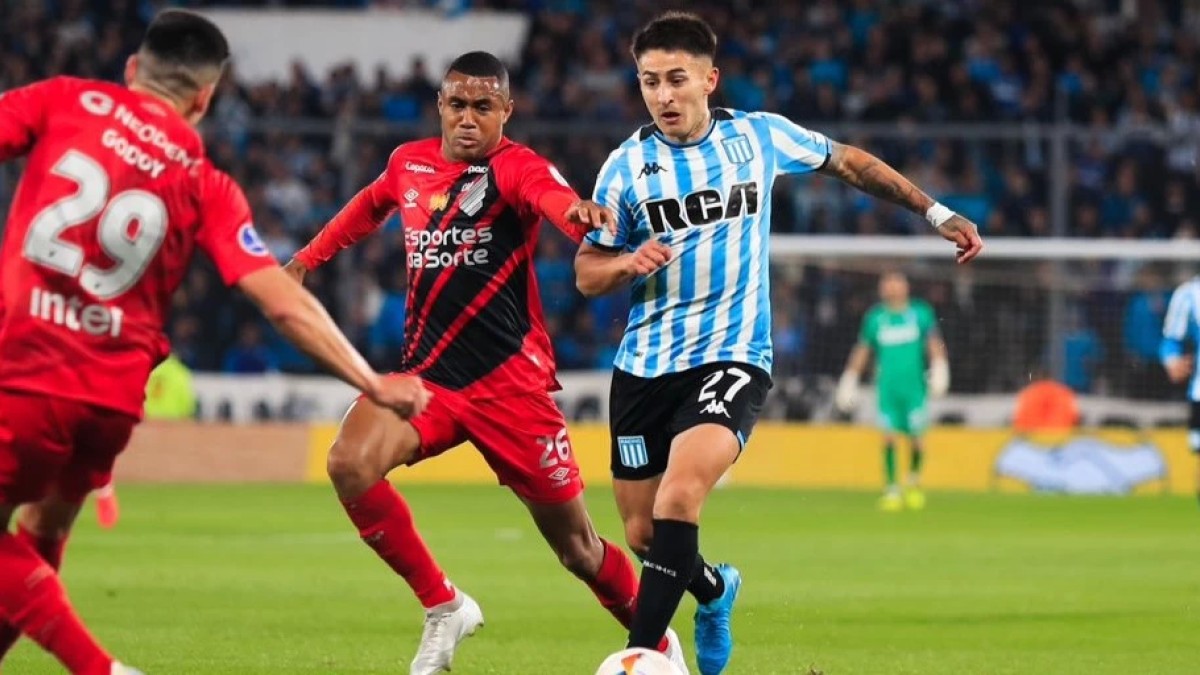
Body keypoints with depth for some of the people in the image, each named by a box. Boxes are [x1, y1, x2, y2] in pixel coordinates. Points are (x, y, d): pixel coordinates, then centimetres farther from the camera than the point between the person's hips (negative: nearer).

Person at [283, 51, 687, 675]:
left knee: (576, 547, 2)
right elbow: (371, 205, 31)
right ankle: (443, 608, -7)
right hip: (425, 373, 4)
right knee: (349, 463, -24)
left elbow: (551, 195, -36)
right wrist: (306, 260, 31)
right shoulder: (409, 163, 7)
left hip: (509, 383, -4)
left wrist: (578, 213, -59)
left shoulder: (513, 167, -11)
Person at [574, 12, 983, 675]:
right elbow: (587, 272, 6)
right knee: (643, 535, 8)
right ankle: (714, 588, 42)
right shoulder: (627, 165, 1)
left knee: (678, 497, -27)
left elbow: (848, 162, 17)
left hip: (731, 357, -3)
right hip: (644, 365, 3)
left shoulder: (759, 136, 1)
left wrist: (936, 212, 16)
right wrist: (629, 262, -17)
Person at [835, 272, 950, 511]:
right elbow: (862, 350, 15)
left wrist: (939, 368, -12)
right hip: (887, 384, 0)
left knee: (915, 437, -4)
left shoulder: (921, 313, 4)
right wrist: (849, 381, 15)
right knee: (889, 436, -11)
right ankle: (891, 489, -4)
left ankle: (914, 480, 23)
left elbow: (934, 343, 3)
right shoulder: (875, 318, 7)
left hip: (915, 384, 0)